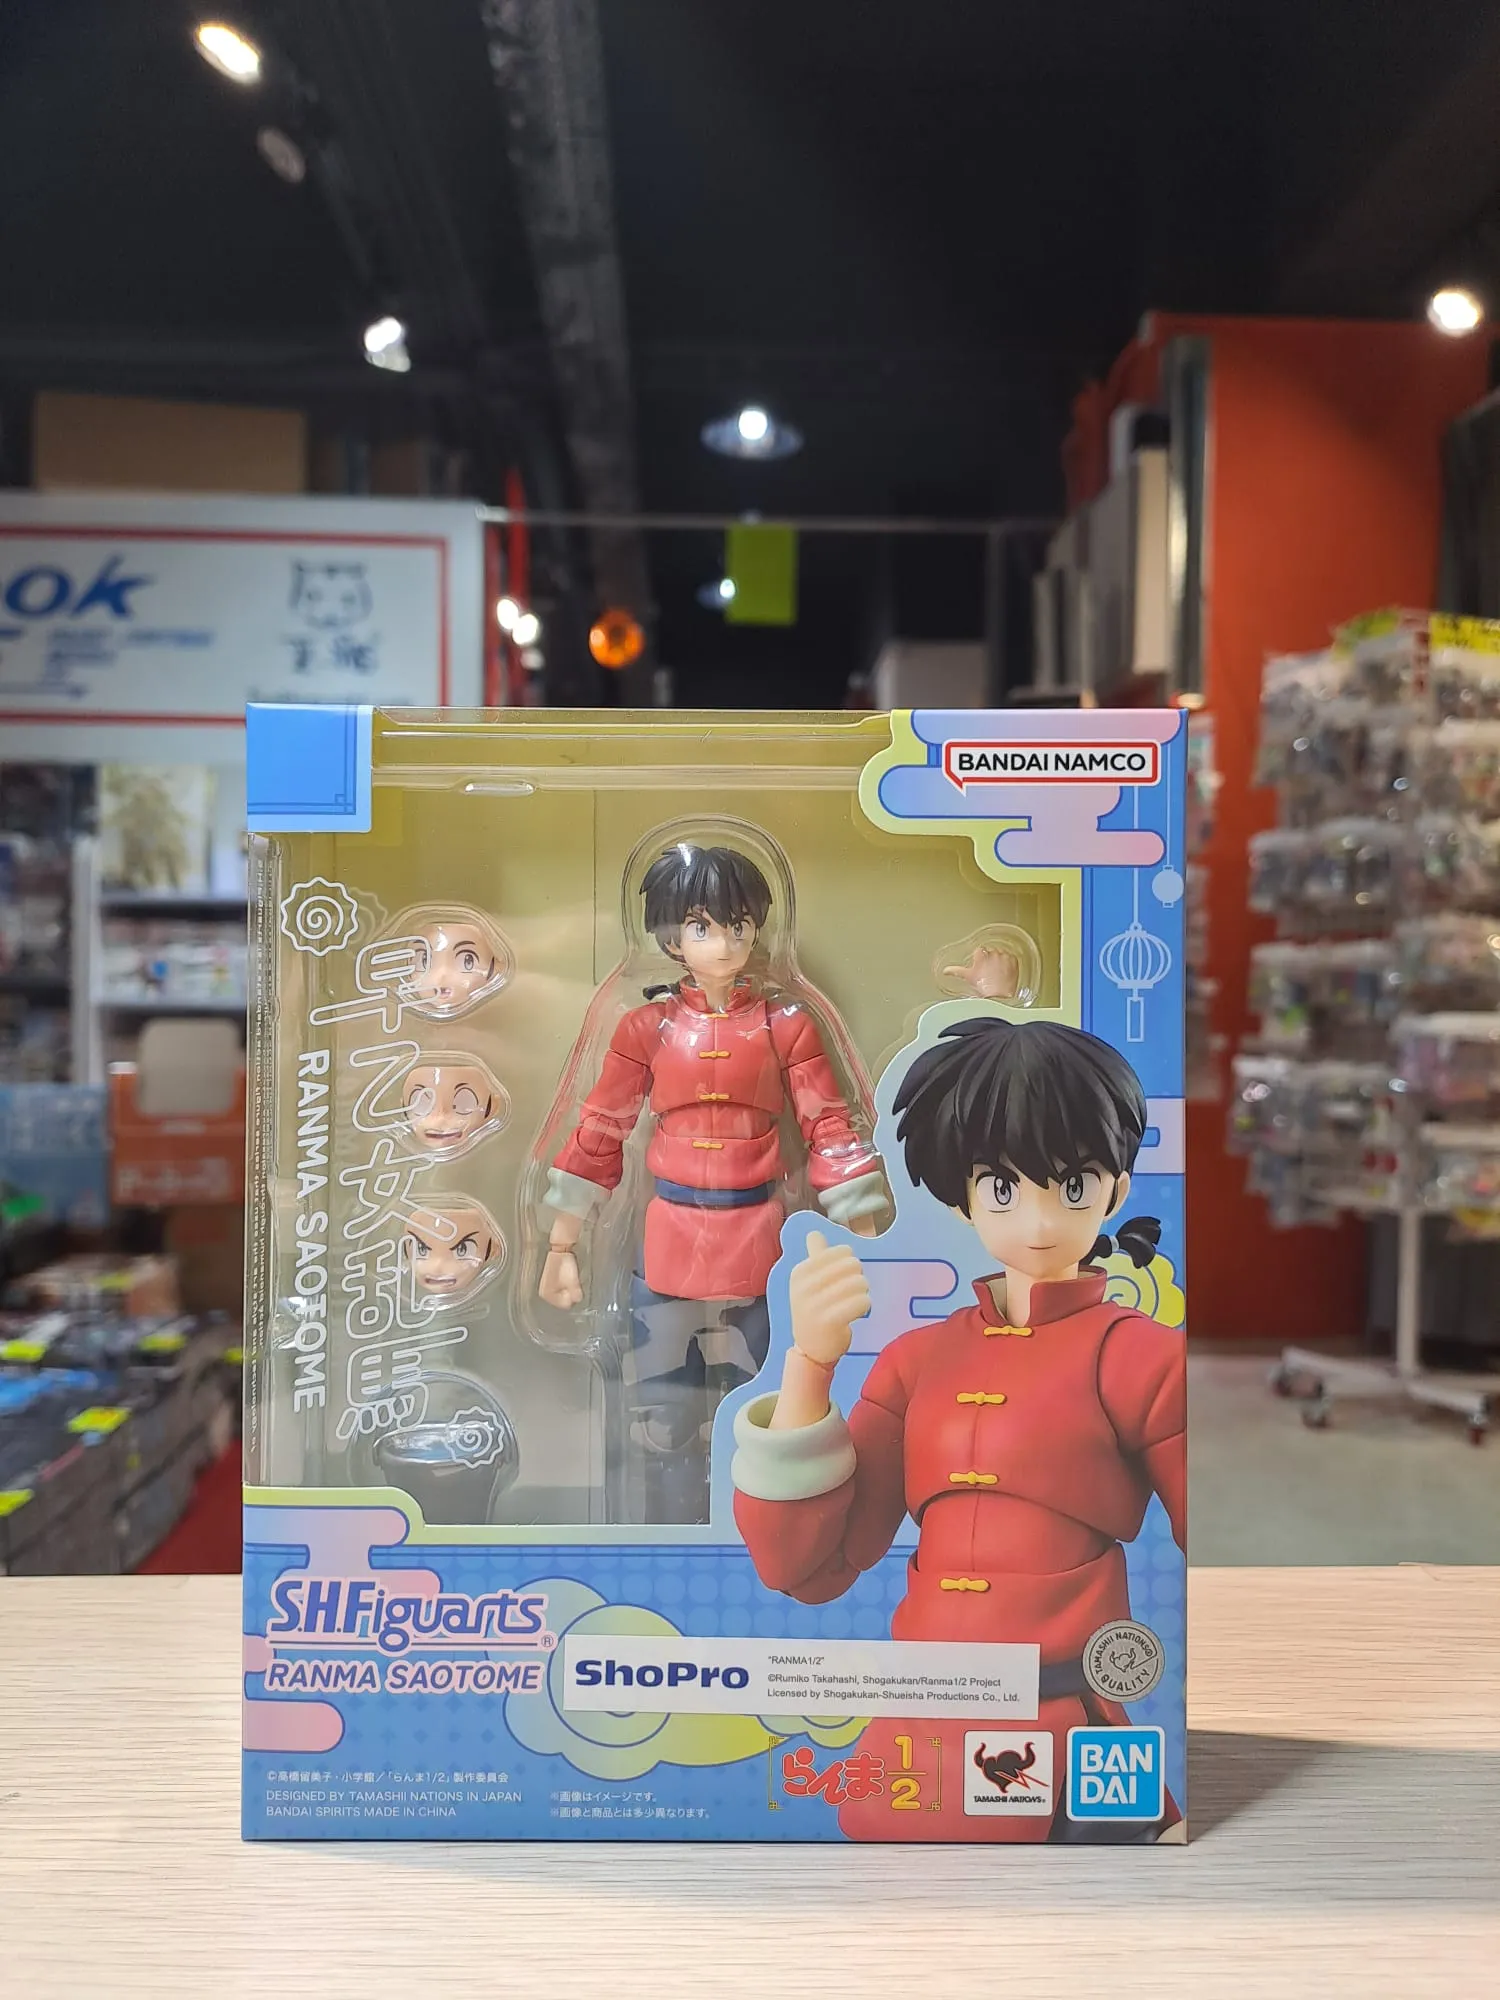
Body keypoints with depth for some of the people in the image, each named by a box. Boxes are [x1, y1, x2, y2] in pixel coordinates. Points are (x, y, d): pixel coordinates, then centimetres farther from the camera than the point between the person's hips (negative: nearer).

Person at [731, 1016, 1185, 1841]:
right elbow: (808, 1569, -1)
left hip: (1074, 1768, -3)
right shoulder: (917, 1357, 4)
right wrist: (808, 1364, -10)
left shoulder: (1145, 1356, -7)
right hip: (911, 1753, 4)